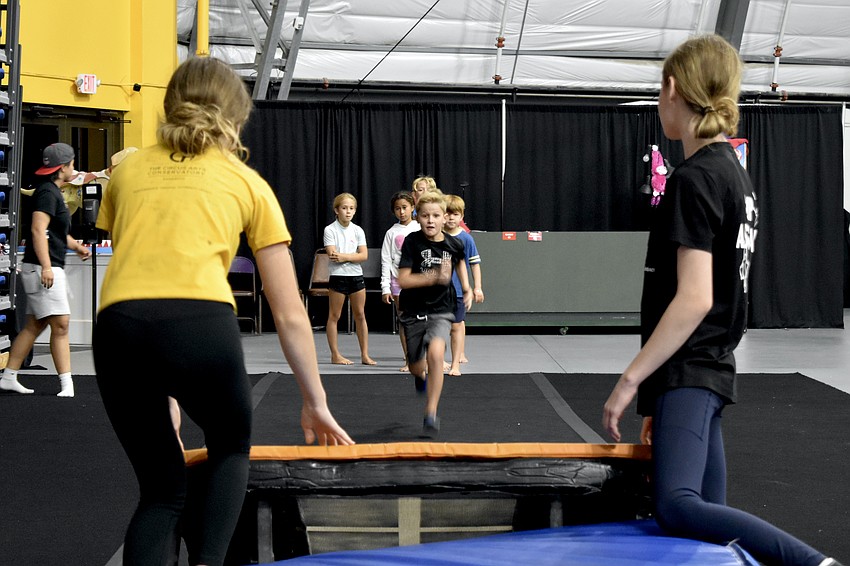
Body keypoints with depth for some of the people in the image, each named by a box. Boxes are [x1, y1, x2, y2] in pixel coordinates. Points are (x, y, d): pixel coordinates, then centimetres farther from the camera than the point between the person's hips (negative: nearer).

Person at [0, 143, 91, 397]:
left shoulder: (53, 192, 20)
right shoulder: (47, 192, -12)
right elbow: (38, 230, -22)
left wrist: (76, 246, 17)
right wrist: (46, 266, -29)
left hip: (51, 269, 10)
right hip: (42, 268, -10)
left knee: (35, 326, 10)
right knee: (60, 324, -12)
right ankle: (66, 382, -13)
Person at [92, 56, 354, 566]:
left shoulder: (128, 170, 28)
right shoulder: (248, 182, 22)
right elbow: (290, 314, 22)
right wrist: (316, 402, 31)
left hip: (118, 328, 2)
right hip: (203, 324, -2)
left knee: (162, 487, 20)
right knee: (232, 449, 27)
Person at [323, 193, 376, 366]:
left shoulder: (358, 230, 6)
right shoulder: (330, 230, -4)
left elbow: (364, 255, -4)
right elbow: (332, 255, -15)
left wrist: (344, 256, -16)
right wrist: (353, 256, -10)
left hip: (356, 275, 4)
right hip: (338, 276, -4)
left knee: (360, 315, 6)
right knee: (334, 316, 2)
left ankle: (365, 354, 10)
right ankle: (335, 355, 9)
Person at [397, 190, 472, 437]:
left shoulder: (453, 244, -4)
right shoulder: (412, 241, -13)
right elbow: (403, 279, -19)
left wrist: (466, 288, 15)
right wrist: (435, 277, -28)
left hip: (441, 310, 0)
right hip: (414, 311, 0)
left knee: (435, 353, -27)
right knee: (417, 367, 14)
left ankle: (431, 414, -20)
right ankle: (420, 376, 56)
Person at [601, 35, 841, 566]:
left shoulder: (694, 178, -13)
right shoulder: (735, 173, 16)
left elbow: (694, 299, -20)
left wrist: (630, 380, -17)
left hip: (688, 372, -10)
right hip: (711, 369, 10)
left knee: (678, 504, -25)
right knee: (709, 513, 7)